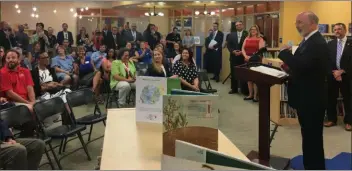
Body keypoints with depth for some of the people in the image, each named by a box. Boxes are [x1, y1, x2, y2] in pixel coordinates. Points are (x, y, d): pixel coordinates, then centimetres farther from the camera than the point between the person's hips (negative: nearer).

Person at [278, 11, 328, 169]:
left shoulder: (318, 43, -20)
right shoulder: (308, 41, 13)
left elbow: (302, 65, -31)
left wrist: (285, 52, -18)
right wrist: (290, 67, 0)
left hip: (312, 99, -10)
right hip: (306, 97, 10)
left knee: (313, 137, 1)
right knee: (308, 135, 20)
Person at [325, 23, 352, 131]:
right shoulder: (330, 44, 8)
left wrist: (341, 71, -14)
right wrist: (334, 72, -11)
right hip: (332, 75, 3)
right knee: (331, 98, 8)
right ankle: (332, 119, 21)